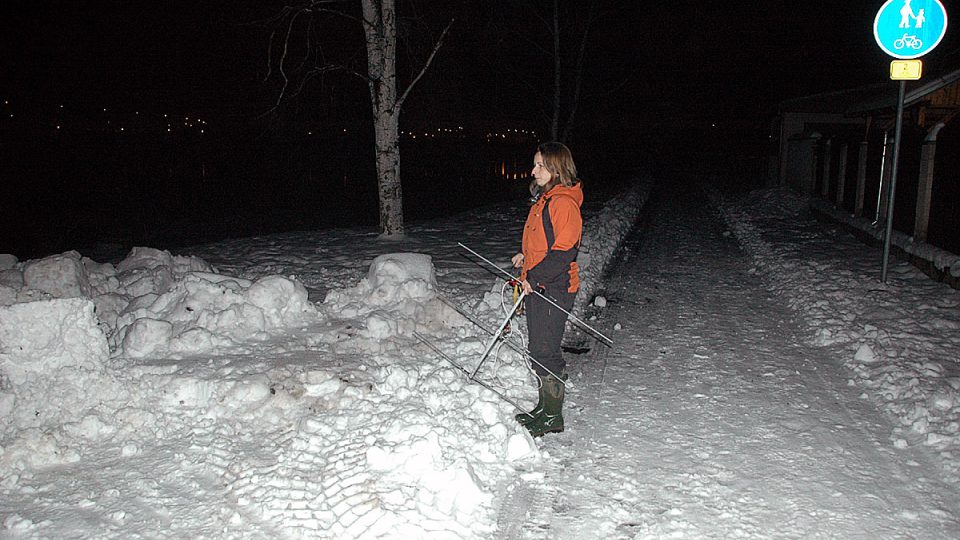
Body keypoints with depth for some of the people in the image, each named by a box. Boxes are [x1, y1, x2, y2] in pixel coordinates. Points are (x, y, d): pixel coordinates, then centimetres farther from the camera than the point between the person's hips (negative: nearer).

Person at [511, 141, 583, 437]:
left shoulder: (564, 203, -17)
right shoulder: (544, 200, 14)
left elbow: (564, 252, -22)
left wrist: (534, 277, -19)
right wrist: (525, 256, 10)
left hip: (554, 289, -10)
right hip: (536, 287, 10)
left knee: (545, 352, -2)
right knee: (540, 350, 16)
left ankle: (553, 417, 11)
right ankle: (545, 408, 30)